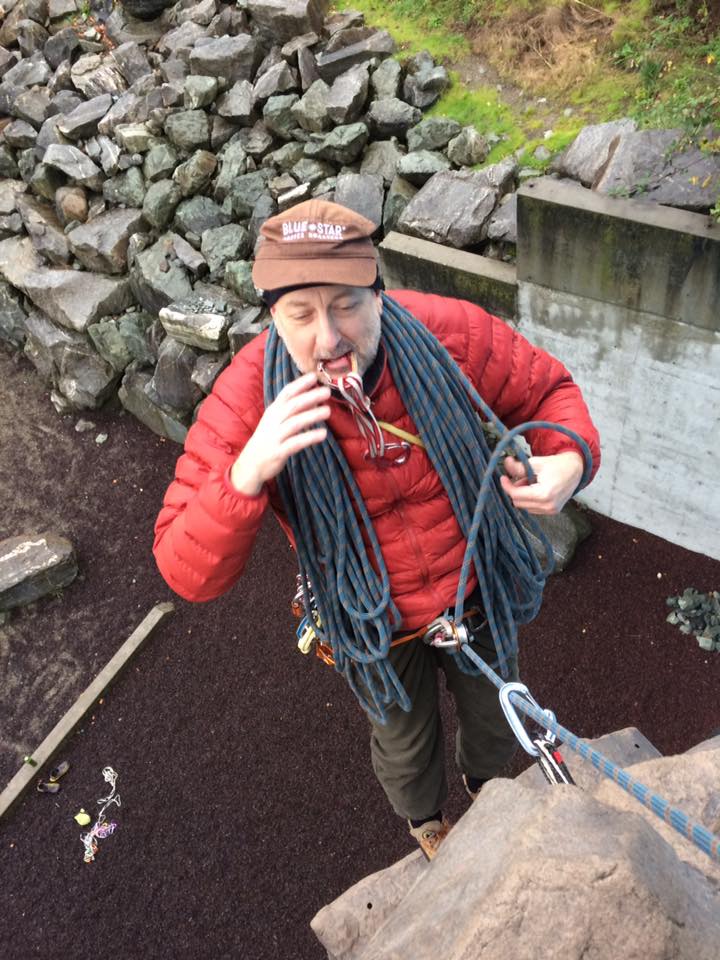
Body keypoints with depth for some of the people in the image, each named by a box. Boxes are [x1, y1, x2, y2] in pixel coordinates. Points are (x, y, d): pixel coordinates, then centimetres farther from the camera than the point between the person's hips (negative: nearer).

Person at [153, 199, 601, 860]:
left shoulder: (448, 334, -27)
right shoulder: (248, 398, -30)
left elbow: (547, 389, -7)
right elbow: (188, 574, -30)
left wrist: (569, 458, -29)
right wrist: (249, 472, -49)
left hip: (475, 588, 2)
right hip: (375, 627, -1)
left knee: (495, 714, 31)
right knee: (406, 742, 29)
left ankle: (484, 777, 71)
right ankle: (424, 816, 68)